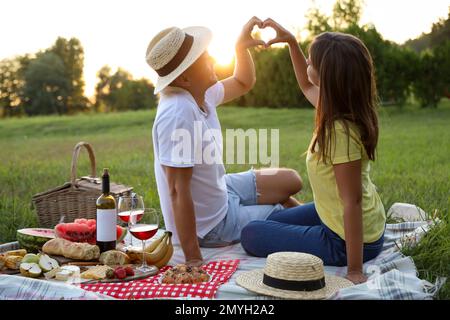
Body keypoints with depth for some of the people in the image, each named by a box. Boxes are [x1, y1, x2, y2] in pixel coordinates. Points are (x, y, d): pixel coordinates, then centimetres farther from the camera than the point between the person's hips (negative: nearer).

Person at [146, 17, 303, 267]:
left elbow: (243, 83, 14)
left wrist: (241, 47, -5)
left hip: (221, 192, 8)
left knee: (291, 181, 16)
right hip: (211, 225, -8)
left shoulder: (200, 94, -6)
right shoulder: (178, 114, -33)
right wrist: (194, 259, -30)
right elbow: (178, 191, -33)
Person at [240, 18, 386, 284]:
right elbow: (307, 86, 16)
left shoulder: (340, 132, -32)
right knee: (273, 220, 28)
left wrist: (355, 270, -25)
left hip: (347, 240, -9)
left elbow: (352, 201, -29)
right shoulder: (343, 110, -6)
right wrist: (291, 42, 8)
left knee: (250, 235, 5)